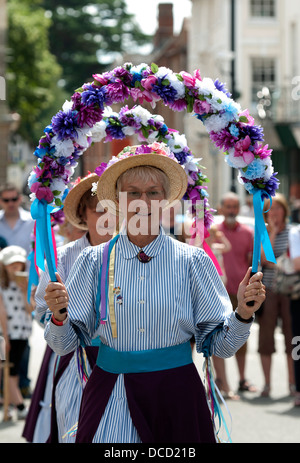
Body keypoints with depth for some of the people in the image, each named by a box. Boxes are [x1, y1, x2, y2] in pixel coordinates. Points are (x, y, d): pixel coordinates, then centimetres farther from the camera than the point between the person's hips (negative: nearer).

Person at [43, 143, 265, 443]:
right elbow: (63, 345, 3)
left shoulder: (192, 261, 1)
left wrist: (243, 314, -15)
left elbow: (219, 345, 3)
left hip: (175, 395, 0)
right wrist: (58, 316, -16)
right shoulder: (95, 261, 2)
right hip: (111, 393, 0)